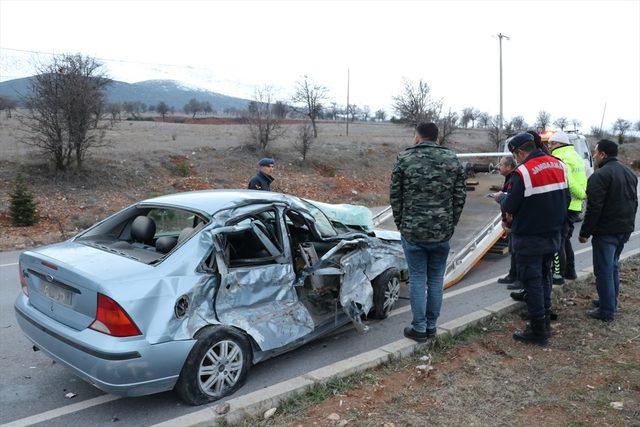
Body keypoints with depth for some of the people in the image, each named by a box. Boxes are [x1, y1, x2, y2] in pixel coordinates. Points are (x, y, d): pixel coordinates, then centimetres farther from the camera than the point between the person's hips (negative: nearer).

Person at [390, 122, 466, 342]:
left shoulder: (404, 158, -4)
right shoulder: (452, 159, 4)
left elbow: (395, 196, -2)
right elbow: (460, 196, 4)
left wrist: (401, 223, 9)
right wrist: (451, 223, 12)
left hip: (412, 231, -2)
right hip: (442, 232, 3)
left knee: (417, 279, 7)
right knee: (436, 279, 13)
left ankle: (419, 328, 14)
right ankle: (431, 325, 23)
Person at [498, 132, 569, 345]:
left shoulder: (522, 172, -20)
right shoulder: (559, 165, 4)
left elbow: (510, 207, -16)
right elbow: (566, 198, 9)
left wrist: (502, 197, 5)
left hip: (529, 238, -7)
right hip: (553, 236, 8)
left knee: (531, 281, 2)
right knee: (544, 278, 19)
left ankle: (538, 331, 10)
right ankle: (545, 322, 30)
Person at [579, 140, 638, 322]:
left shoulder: (600, 176, -17)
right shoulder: (629, 173, 13)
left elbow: (594, 209, -21)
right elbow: (634, 202, 20)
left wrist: (584, 233, -13)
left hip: (606, 231, -9)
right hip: (624, 230, 9)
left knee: (604, 270, -2)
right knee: (612, 267, 21)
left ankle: (607, 311, 2)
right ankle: (610, 301, 31)